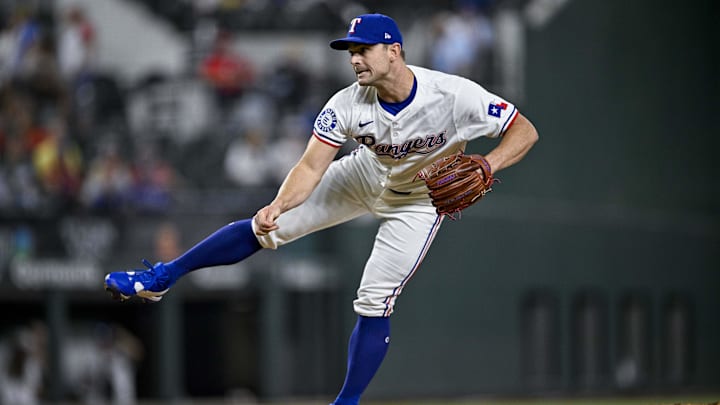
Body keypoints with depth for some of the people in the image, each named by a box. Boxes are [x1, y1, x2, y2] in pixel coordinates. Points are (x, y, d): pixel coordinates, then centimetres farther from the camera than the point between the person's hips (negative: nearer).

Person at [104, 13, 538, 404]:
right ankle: (162, 277, 12)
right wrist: (279, 205, -46)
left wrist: (486, 166, -47)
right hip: (365, 174, 3)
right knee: (266, 227, -3)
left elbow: (525, 131, -29)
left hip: (419, 200, -3)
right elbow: (311, 166, -26)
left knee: (373, 305, -11)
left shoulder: (456, 95, -35)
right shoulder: (348, 105, -26)